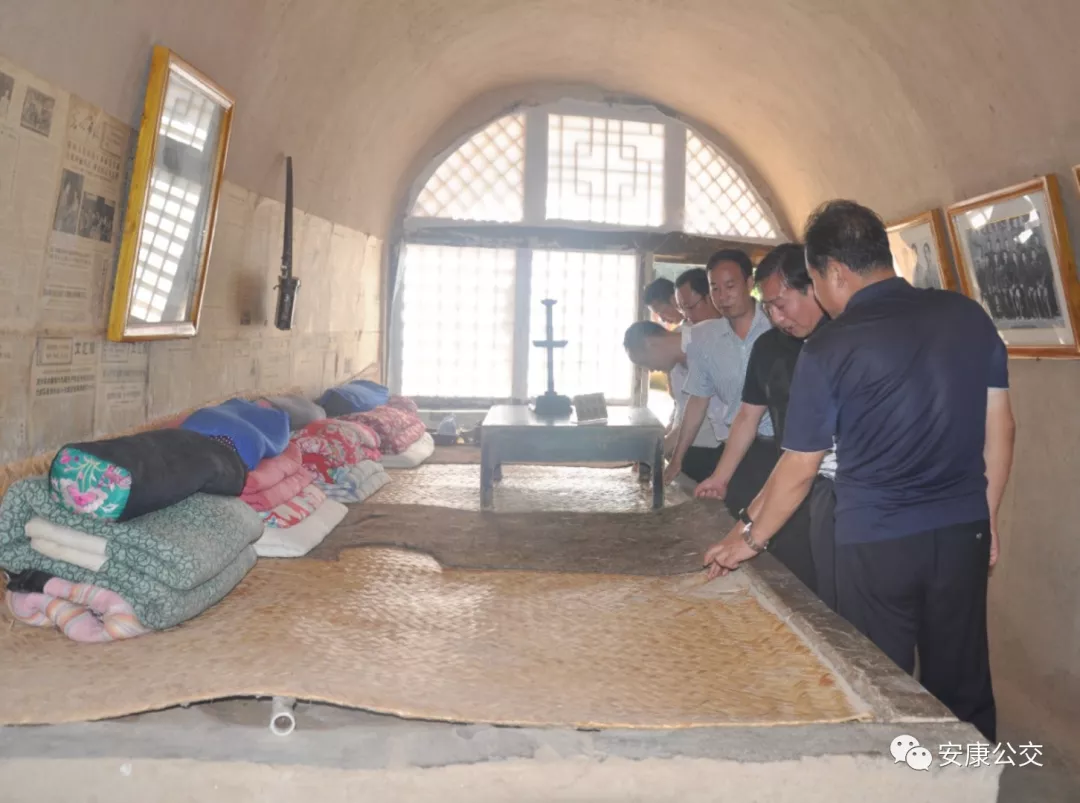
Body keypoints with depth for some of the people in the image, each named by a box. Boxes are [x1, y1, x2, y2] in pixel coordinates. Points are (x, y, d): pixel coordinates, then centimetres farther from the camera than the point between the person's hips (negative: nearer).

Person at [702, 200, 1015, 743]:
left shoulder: (828, 351, -11)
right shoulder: (968, 315, 1)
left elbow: (799, 470, -5)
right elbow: (999, 431, 6)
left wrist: (749, 540, 9)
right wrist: (985, 520, 17)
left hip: (876, 541, -4)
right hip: (964, 532, 4)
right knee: (962, 684, 16)